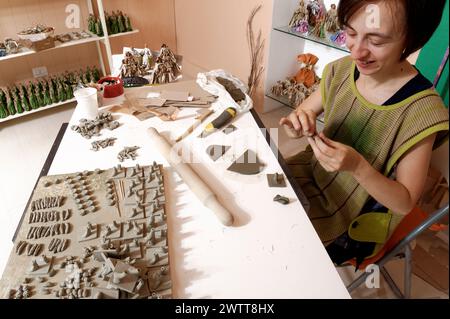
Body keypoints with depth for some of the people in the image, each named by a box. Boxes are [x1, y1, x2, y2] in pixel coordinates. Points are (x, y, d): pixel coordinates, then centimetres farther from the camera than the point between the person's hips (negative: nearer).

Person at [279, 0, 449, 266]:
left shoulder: (421, 111, -25)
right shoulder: (342, 71, -12)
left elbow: (405, 203, -18)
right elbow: (305, 111, 1)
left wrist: (358, 166, -35)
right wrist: (298, 124, -23)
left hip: (357, 219, -4)